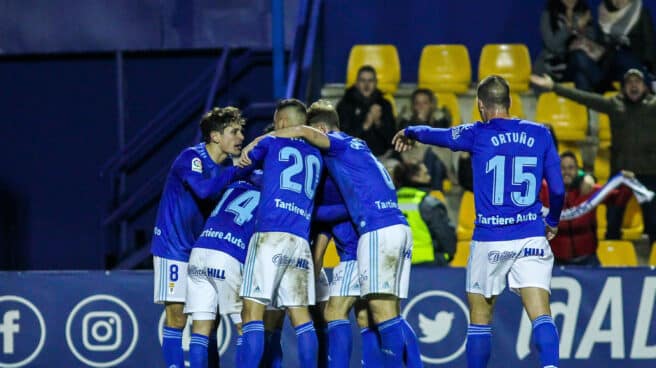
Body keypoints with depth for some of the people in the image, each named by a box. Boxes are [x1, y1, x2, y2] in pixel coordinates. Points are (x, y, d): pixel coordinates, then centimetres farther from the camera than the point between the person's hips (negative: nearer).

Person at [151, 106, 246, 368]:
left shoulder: (228, 167, 4)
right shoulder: (190, 158, -18)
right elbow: (204, 189, -36)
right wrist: (238, 170, -32)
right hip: (173, 247, -7)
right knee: (177, 316, -8)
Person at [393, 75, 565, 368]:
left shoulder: (478, 135, 0)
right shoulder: (540, 134, 5)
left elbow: (436, 134, 17)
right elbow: (557, 189, 7)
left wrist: (409, 132, 39)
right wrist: (553, 221, 26)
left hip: (490, 239, -1)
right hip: (532, 239, 1)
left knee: (479, 319, 12)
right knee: (541, 315, -8)